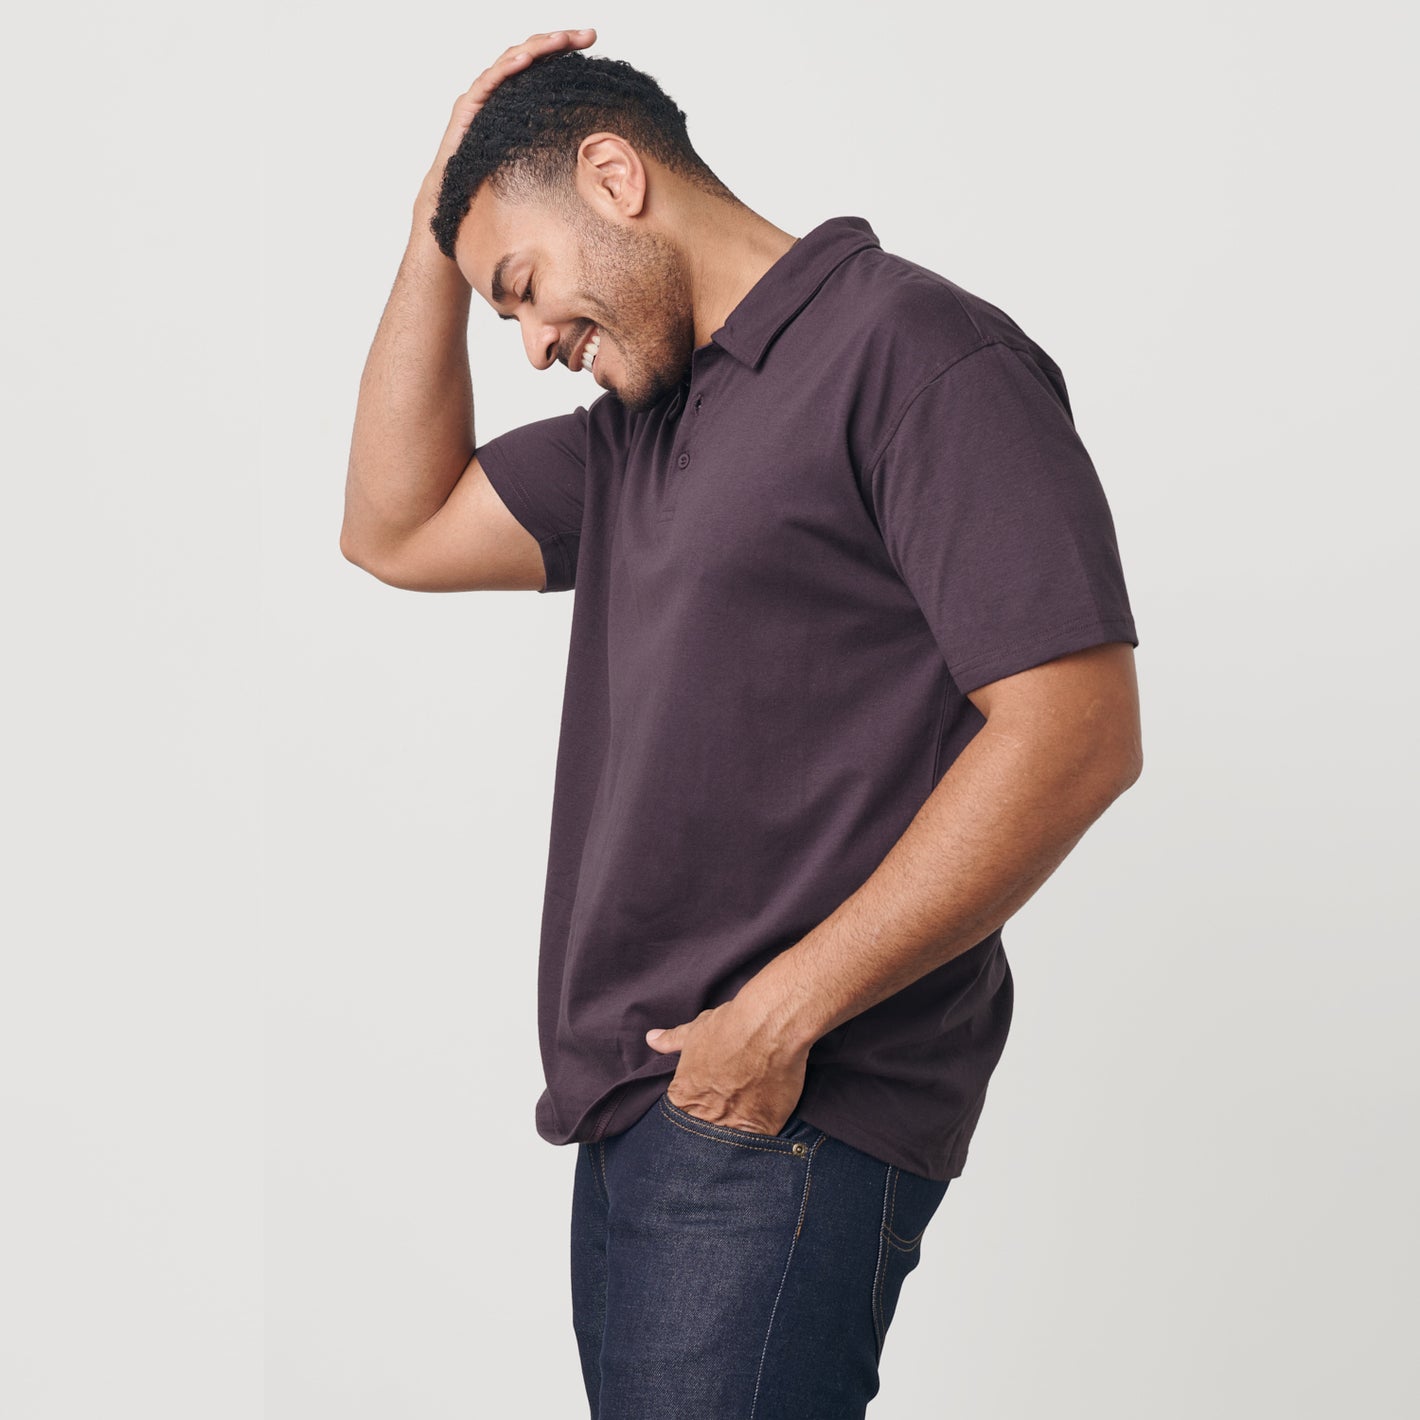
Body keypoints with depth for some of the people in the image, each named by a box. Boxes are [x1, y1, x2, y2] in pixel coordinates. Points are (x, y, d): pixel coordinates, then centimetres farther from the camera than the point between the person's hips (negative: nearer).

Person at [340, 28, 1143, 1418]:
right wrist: (435, 231, 13)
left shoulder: (910, 350, -9)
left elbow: (1074, 737, -18)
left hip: (787, 1112, -8)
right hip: (642, 1099, 8)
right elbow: (399, 531, 20)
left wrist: (783, 1015, -17)